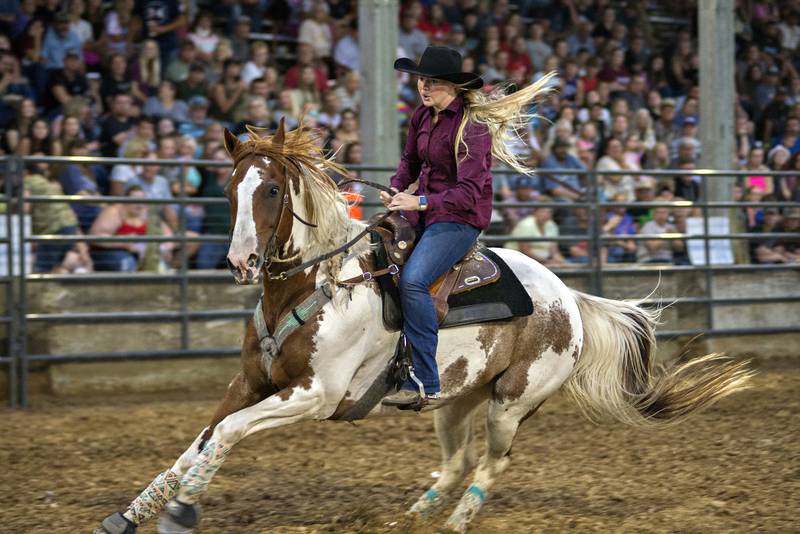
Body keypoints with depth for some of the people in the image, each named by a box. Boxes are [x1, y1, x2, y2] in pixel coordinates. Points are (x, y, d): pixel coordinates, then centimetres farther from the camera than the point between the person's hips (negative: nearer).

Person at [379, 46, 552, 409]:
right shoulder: (422, 116, 5)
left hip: (460, 218, -9)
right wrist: (396, 191, 1)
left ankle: (426, 387, -27)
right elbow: (410, 160, 21)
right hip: (421, 211, 9)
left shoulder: (473, 126, -18)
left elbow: (469, 192, -22)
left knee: (412, 280, -28)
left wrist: (421, 202, -30)